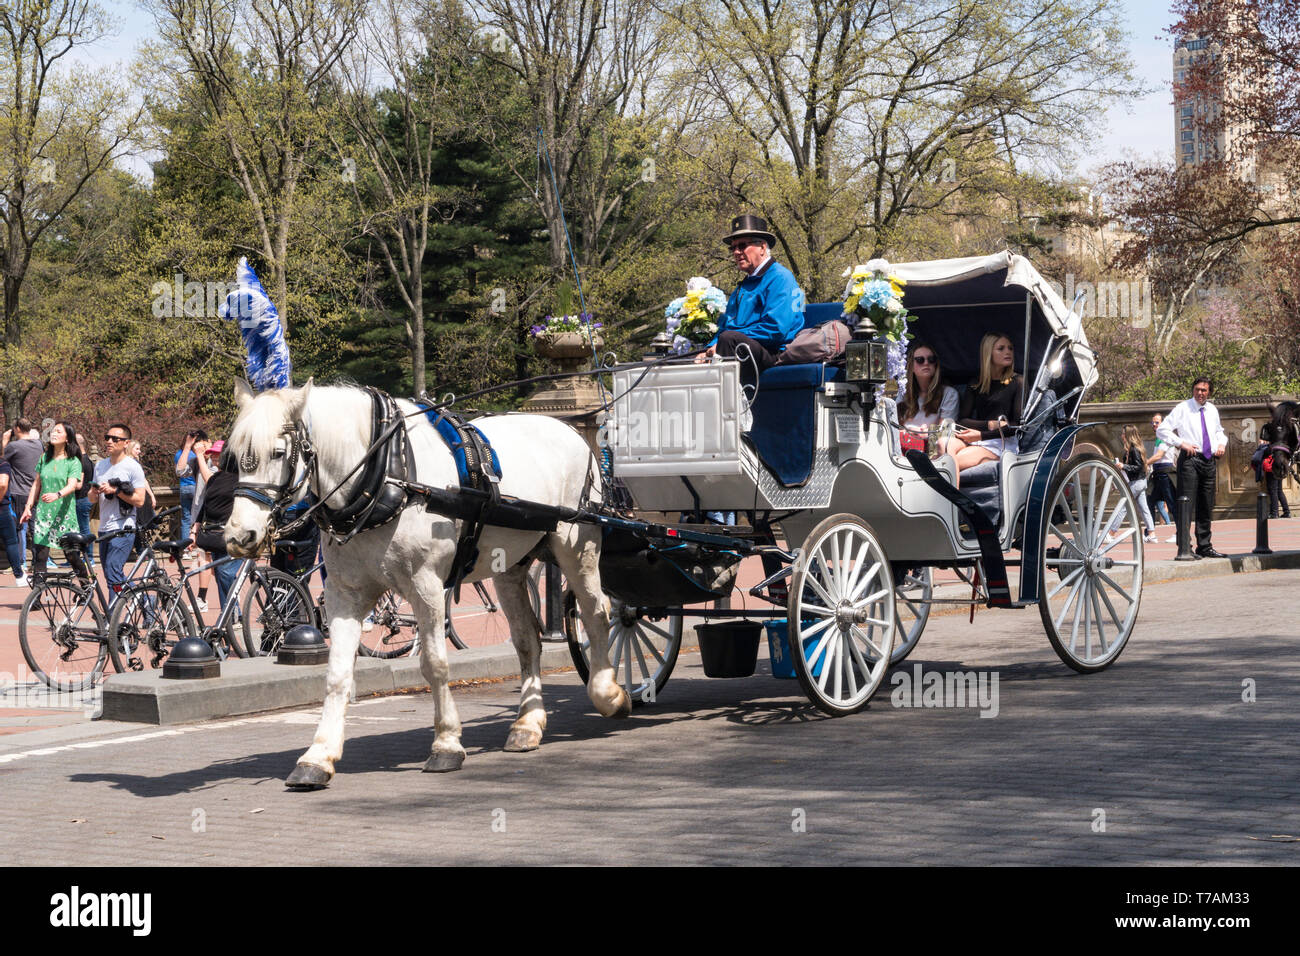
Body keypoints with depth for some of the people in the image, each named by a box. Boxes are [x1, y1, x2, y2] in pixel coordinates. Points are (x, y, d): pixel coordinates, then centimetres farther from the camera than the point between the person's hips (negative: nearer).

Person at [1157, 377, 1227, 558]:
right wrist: (1181, 443, -15)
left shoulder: (1212, 411, 14)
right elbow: (1162, 430, -6)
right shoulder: (1182, 409, -2)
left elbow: (1219, 431, 31)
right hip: (1190, 460, -6)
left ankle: (1205, 547, 18)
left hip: (1209, 460, 6)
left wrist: (1222, 443, 9)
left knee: (1206, 507, 10)